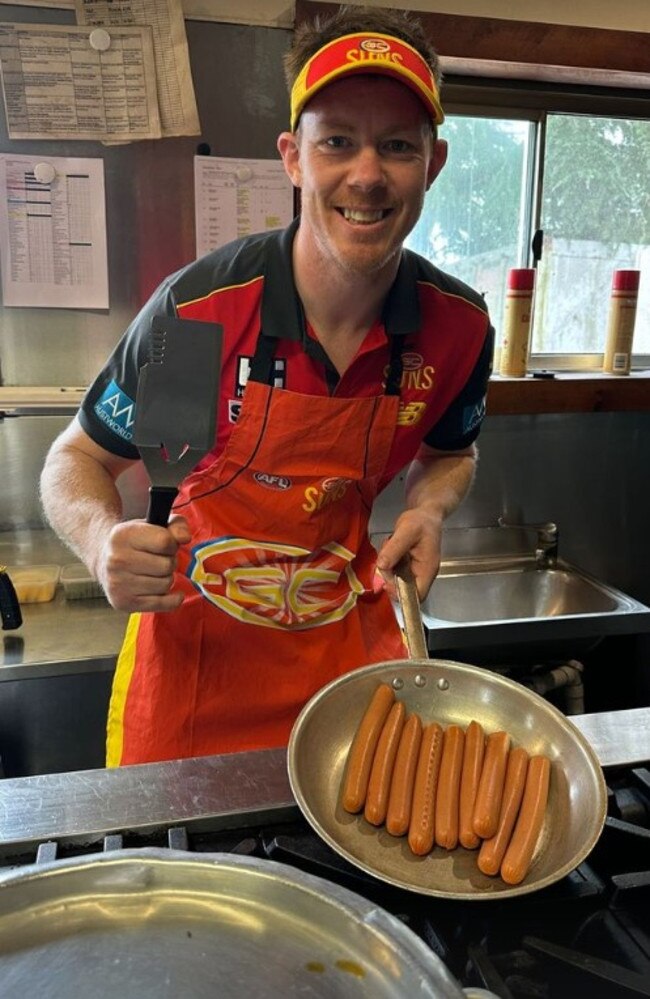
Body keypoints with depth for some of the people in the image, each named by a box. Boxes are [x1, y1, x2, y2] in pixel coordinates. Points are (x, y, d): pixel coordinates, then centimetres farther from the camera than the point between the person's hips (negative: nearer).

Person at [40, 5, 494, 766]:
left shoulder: (460, 325, -11)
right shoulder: (198, 309, -21)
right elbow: (76, 461, -9)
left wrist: (429, 509, -12)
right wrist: (104, 542, -31)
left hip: (351, 639, 3)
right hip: (195, 645, -2)